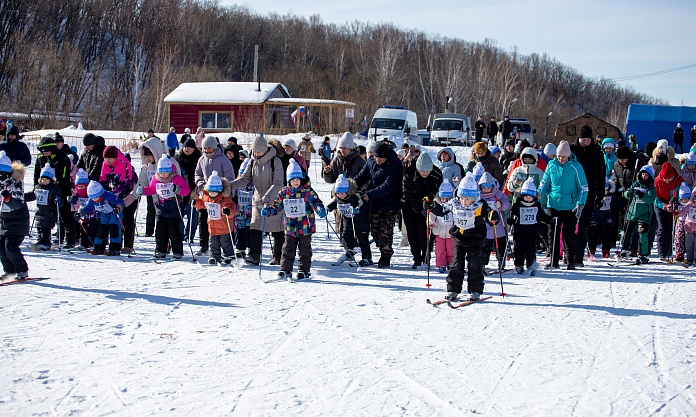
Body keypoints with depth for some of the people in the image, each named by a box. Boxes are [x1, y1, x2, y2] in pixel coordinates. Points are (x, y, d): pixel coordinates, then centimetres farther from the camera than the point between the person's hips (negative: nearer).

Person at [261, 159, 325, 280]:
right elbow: (277, 204, 9)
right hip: (290, 228, 3)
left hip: (305, 228, -3)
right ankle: (285, 269, 15)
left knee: (304, 250, 7)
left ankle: (304, 270, 16)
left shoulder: (307, 191, -6)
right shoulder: (284, 192, 4)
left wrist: (320, 209, -30)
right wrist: (268, 210, -8)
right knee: (288, 250, 8)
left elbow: (316, 201, -9)